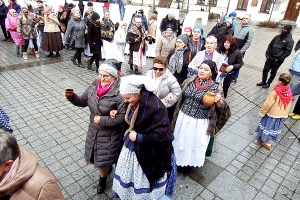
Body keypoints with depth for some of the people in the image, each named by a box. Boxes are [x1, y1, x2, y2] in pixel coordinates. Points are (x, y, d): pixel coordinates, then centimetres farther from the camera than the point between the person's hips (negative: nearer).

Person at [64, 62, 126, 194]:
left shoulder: (119, 94, -25)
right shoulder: (93, 88, -5)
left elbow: (123, 116, -24)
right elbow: (82, 102, 9)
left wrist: (103, 120, -24)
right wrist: (71, 97, -11)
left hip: (109, 135, -6)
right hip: (93, 131, 6)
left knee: (102, 162, 10)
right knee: (91, 159, 21)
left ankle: (102, 179, 45)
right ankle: (107, 167, 54)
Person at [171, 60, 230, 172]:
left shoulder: (215, 87, -12)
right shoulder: (190, 80, -2)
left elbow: (220, 108, -10)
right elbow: (180, 93, 14)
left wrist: (219, 100, -29)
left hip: (199, 122, -4)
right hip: (183, 117, 4)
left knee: (193, 143, 16)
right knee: (180, 140, 21)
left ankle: (187, 163, 43)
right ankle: (178, 159, 49)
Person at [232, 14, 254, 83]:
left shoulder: (250, 29, -9)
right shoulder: (238, 27, 10)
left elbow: (248, 42, -14)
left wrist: (241, 51, -19)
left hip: (239, 51, -5)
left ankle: (234, 78, 17)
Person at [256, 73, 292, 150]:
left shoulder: (275, 92, -29)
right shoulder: (289, 93, -9)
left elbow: (267, 104, -21)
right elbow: (288, 104, 4)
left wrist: (262, 112, -7)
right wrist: (283, 113, 19)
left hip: (272, 114, -5)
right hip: (282, 115, 6)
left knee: (269, 127, 14)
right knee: (275, 128, 19)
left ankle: (267, 143, 31)